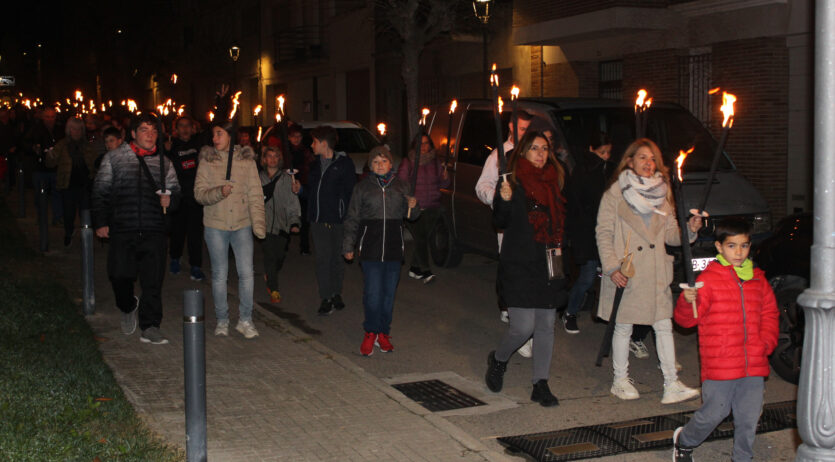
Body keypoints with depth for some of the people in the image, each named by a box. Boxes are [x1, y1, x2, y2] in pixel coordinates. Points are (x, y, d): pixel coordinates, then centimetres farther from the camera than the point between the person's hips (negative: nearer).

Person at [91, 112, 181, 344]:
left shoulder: (163, 162, 12)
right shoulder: (114, 157, 7)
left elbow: (175, 191, 18)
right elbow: (100, 191, 9)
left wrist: (170, 198, -6)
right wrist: (100, 222, 2)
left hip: (154, 231, 1)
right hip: (122, 230, -1)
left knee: (153, 281, -1)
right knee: (119, 275, -4)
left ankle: (150, 327, 8)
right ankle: (128, 308, 28)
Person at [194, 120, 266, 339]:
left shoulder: (246, 160, 1)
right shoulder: (207, 161, 0)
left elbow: (255, 194, 0)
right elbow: (199, 193, -4)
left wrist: (258, 222, -10)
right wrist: (219, 192, -24)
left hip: (242, 225, 0)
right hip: (215, 225, 0)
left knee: (246, 273, -2)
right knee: (219, 275, 6)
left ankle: (245, 320, 12)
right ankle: (222, 321, 20)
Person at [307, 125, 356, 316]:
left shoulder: (344, 163, -4)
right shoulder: (315, 164, 13)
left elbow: (351, 191, -6)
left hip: (337, 219, -4)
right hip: (318, 219, 4)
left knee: (336, 258, 7)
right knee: (323, 259, -1)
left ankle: (336, 294, 21)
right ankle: (326, 299, 1)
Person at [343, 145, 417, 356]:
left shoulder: (401, 186, 10)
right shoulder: (362, 187, 5)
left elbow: (410, 215, 16)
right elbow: (352, 219, 8)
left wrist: (413, 206, -7)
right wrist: (349, 246, 6)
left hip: (394, 247, 2)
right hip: (370, 246, -2)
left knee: (389, 292, 6)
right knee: (372, 293, -7)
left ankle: (383, 333, 18)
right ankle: (370, 333, 8)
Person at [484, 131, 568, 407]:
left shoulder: (553, 182, 11)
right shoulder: (513, 181, -5)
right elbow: (500, 223, -9)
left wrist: (560, 255, 11)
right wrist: (504, 200, -26)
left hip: (548, 267, 6)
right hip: (519, 267, -6)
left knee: (546, 325, 7)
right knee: (524, 327, -9)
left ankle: (541, 384, 15)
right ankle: (498, 360, 21)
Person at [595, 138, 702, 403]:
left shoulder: (662, 194, 12)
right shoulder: (615, 193, -3)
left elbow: (670, 235, 11)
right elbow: (603, 233, -6)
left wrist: (689, 229, -9)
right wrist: (612, 267, -14)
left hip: (655, 273, 4)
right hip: (625, 274, -4)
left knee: (664, 326, 1)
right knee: (623, 328, 6)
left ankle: (672, 385, 4)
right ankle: (620, 381, 20)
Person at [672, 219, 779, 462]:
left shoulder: (758, 279, 10)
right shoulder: (708, 279, -6)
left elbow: (770, 314, 19)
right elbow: (686, 319, -8)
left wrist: (766, 342, 4)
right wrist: (688, 302, -29)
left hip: (754, 364, 5)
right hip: (719, 366, -5)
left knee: (749, 416, 9)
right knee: (714, 412, 2)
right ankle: (684, 440, 29)